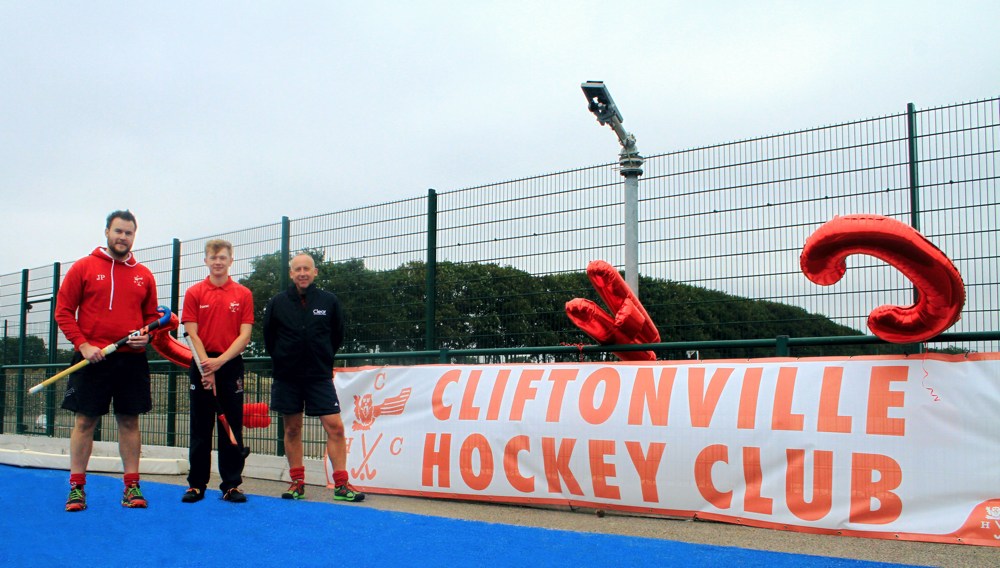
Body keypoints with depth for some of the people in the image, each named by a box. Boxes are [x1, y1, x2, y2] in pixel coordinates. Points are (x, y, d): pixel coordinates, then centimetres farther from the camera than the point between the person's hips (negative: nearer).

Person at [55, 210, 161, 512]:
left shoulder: (143, 275, 10)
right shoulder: (83, 267, 2)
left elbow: (152, 315, 18)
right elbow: (63, 311, 0)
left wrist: (146, 335, -3)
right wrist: (82, 344, -11)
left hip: (132, 360, 2)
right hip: (92, 359, -2)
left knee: (129, 421, 5)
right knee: (84, 421, 1)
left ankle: (132, 487, 10)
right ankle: (76, 487, 8)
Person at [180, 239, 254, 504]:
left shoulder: (243, 294, 4)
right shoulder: (194, 293, 4)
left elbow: (244, 335, -1)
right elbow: (192, 334, -1)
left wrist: (220, 361, -13)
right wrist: (206, 367, -12)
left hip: (231, 366, 0)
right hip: (201, 366, 0)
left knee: (232, 428, 2)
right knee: (200, 428, 5)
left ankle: (231, 485, 8)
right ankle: (196, 484, 12)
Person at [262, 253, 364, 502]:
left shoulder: (329, 301, 0)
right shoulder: (277, 303, 0)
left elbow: (337, 336, 11)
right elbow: (268, 338, 12)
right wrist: (282, 360, 13)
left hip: (320, 376, -1)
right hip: (287, 377, 1)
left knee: (335, 426, -9)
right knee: (292, 429, 8)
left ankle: (341, 484, -4)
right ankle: (297, 482, 19)